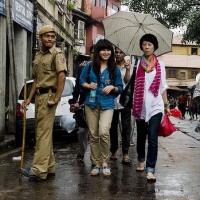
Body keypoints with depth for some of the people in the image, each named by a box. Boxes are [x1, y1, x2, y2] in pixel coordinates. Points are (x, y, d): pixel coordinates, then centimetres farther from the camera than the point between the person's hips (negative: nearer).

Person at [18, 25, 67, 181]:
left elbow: (62, 76, -16)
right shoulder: (38, 56, 19)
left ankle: (39, 170, -13)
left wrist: (56, 98, -21)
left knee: (44, 133, -12)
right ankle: (49, 167, 16)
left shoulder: (57, 54, -5)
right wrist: (29, 98, 15)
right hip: (39, 96, 9)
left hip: (49, 96, -9)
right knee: (43, 133, 10)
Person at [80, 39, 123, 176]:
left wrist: (113, 87, -11)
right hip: (91, 103, 2)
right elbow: (81, 81, 13)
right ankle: (96, 163, 15)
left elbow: (120, 88, 9)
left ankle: (105, 162, -3)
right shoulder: (90, 66, 7)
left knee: (104, 132, -19)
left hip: (107, 104, -2)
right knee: (93, 134, 4)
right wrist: (88, 85, -7)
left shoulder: (115, 69, 6)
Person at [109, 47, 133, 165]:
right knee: (113, 127, 9)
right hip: (112, 99, 2)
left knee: (126, 127, -4)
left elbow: (127, 80, -7)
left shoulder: (129, 66, 6)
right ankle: (114, 151, 21)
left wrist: (127, 69, -20)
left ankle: (126, 154, -4)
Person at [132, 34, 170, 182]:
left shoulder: (160, 65, 8)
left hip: (156, 106, -1)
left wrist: (166, 105, 9)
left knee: (153, 139, -10)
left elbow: (163, 86, 11)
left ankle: (150, 169, -9)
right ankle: (141, 160, 36)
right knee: (141, 136, 14)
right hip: (141, 106, 1)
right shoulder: (137, 64, 4)